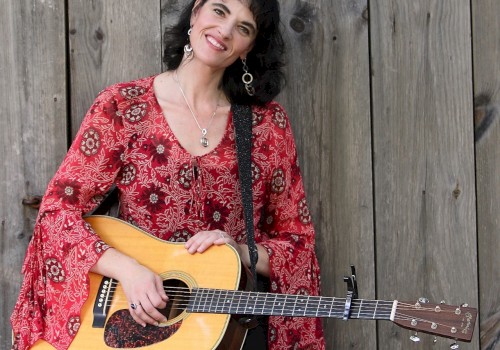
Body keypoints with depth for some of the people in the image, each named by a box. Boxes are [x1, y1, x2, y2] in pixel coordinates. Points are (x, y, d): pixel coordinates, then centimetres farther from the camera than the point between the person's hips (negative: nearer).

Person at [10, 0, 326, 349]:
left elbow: (297, 241, 10)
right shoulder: (123, 106, 1)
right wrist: (127, 268, -15)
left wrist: (242, 253, -9)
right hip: (134, 322, -1)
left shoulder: (269, 123, 6)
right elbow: (58, 208, -1)